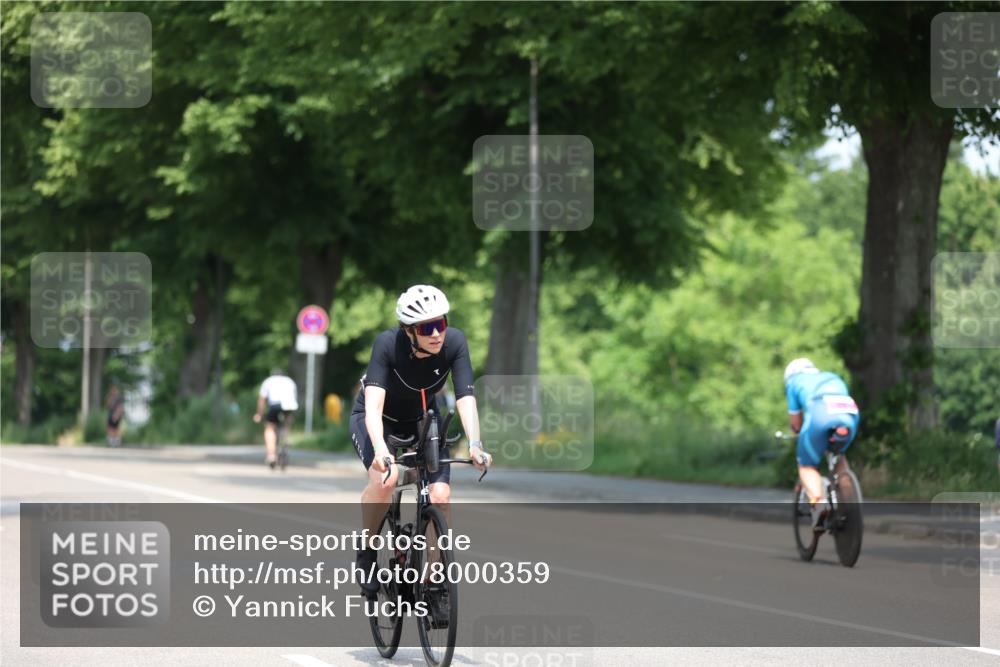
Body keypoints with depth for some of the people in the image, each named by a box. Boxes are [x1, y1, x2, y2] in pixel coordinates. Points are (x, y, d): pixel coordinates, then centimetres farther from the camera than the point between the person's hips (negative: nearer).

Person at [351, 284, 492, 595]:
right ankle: (366, 552, -7)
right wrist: (379, 448, -58)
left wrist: (475, 444, -47)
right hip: (377, 419, -3)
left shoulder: (454, 342, -26)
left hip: (421, 421, 3)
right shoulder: (388, 344, -33)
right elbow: (374, 403, -42)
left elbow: (465, 398, -31)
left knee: (440, 495, -17)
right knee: (386, 478, -32)